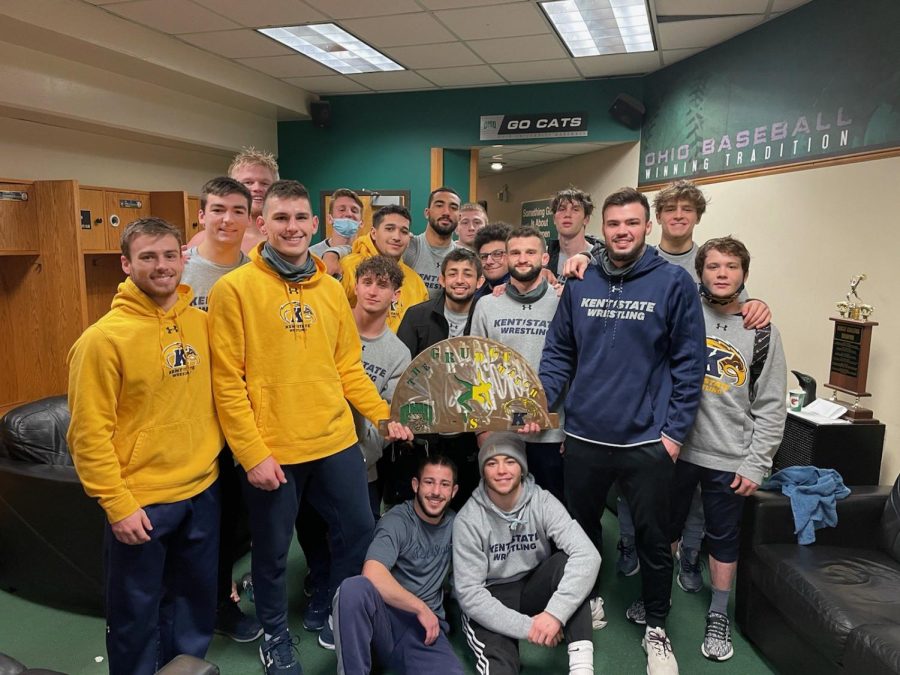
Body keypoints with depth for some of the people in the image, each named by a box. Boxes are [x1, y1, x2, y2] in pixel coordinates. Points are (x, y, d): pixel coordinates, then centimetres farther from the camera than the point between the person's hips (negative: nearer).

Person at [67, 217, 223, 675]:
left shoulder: (201, 323, 1)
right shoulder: (104, 338, -15)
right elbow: (89, 433, -14)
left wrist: (213, 454, 7)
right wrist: (117, 505, -15)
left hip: (202, 491, 5)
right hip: (140, 501, -5)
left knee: (196, 601, 21)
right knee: (137, 612, 14)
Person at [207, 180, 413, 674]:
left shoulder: (331, 289, 7)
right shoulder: (233, 289, -9)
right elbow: (227, 382, -11)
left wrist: (383, 415, 5)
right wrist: (252, 454, -14)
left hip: (336, 443, 5)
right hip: (271, 452, -4)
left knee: (358, 531, 15)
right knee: (272, 551, 13)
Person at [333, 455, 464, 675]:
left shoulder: (453, 523, 10)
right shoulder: (397, 521, -8)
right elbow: (372, 574, -24)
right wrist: (421, 608, -16)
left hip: (427, 626, 2)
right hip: (385, 617, -2)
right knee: (354, 588, -36)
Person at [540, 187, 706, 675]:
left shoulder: (674, 283, -6)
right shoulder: (579, 284, 3)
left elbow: (689, 363, -6)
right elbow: (559, 353, 7)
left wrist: (674, 430, -8)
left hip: (647, 440, -2)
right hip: (583, 436, 3)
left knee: (653, 539, 12)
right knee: (582, 528, 19)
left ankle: (656, 628, 34)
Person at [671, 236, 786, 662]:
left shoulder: (761, 332, -2)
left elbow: (771, 407, -1)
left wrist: (756, 464, -5)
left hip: (730, 458, 0)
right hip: (675, 447, 1)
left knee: (723, 538, 15)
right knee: (666, 527, 16)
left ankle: (718, 615, 34)